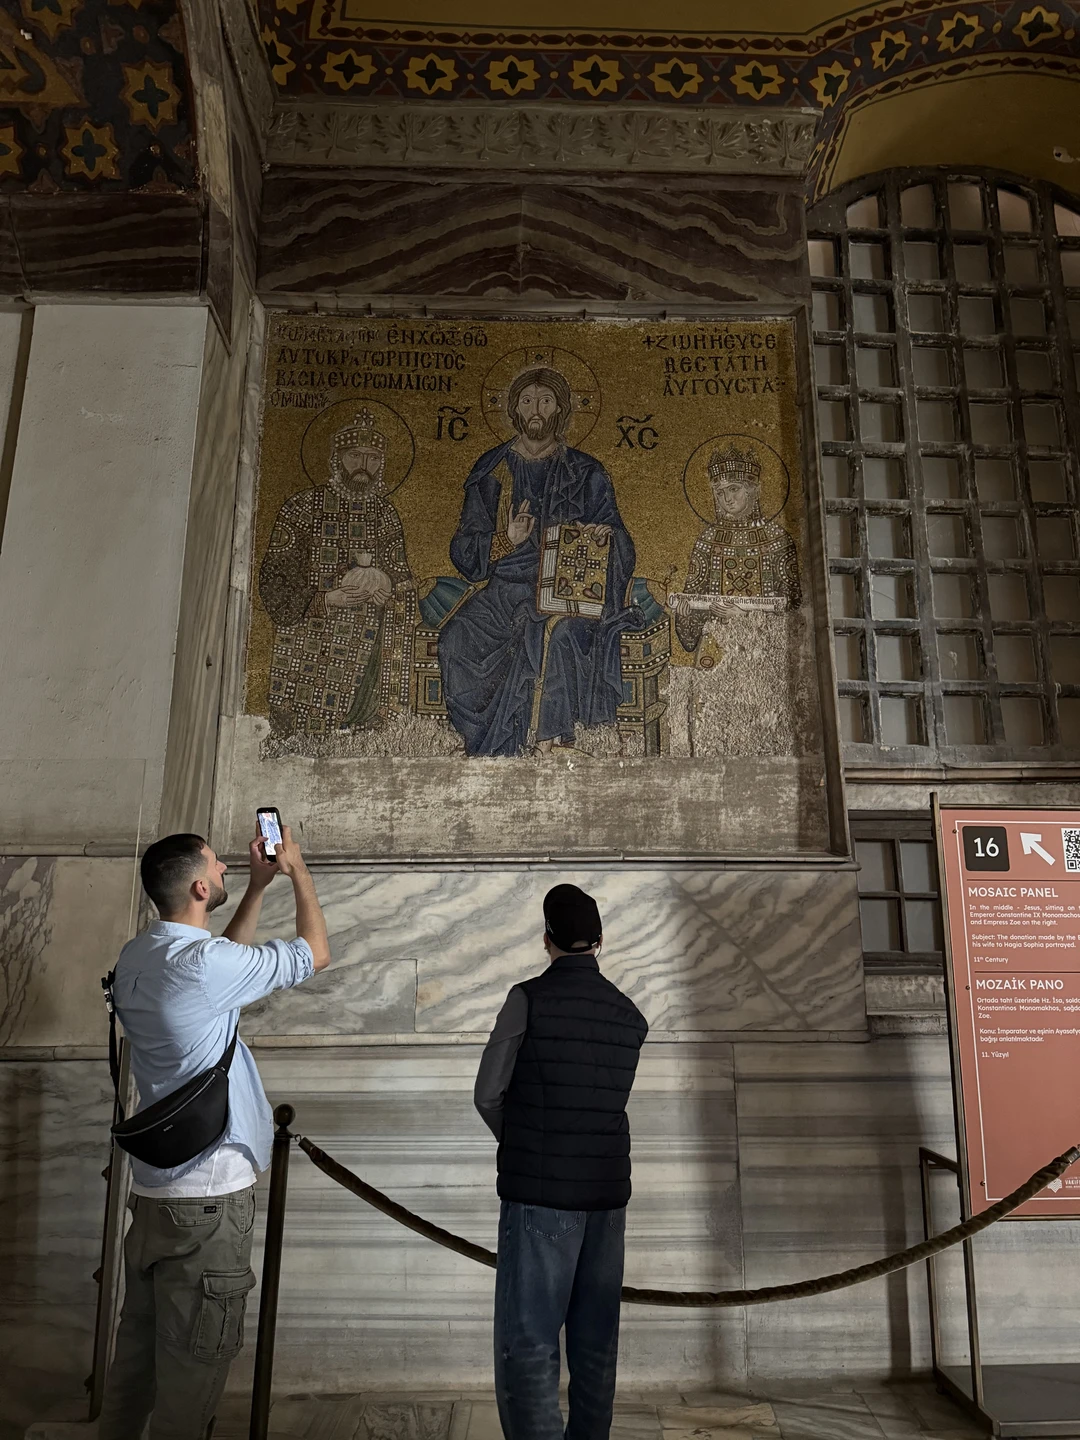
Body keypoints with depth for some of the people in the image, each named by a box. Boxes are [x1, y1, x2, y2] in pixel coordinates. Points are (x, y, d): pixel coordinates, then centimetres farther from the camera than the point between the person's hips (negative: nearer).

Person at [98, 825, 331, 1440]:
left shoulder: (136, 957, 4)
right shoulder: (202, 966, -23)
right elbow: (316, 952, -12)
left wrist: (259, 886, 20)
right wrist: (298, 870, 1)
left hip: (154, 1185, 9)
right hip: (208, 1194, -9)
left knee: (139, 1346, 22)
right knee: (194, 1364, 6)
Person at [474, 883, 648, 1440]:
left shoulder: (530, 998, -10)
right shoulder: (630, 1017, 4)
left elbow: (488, 1093, -4)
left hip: (540, 1192, -5)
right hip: (607, 1192, 5)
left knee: (527, 1346, -2)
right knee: (595, 1343, 13)